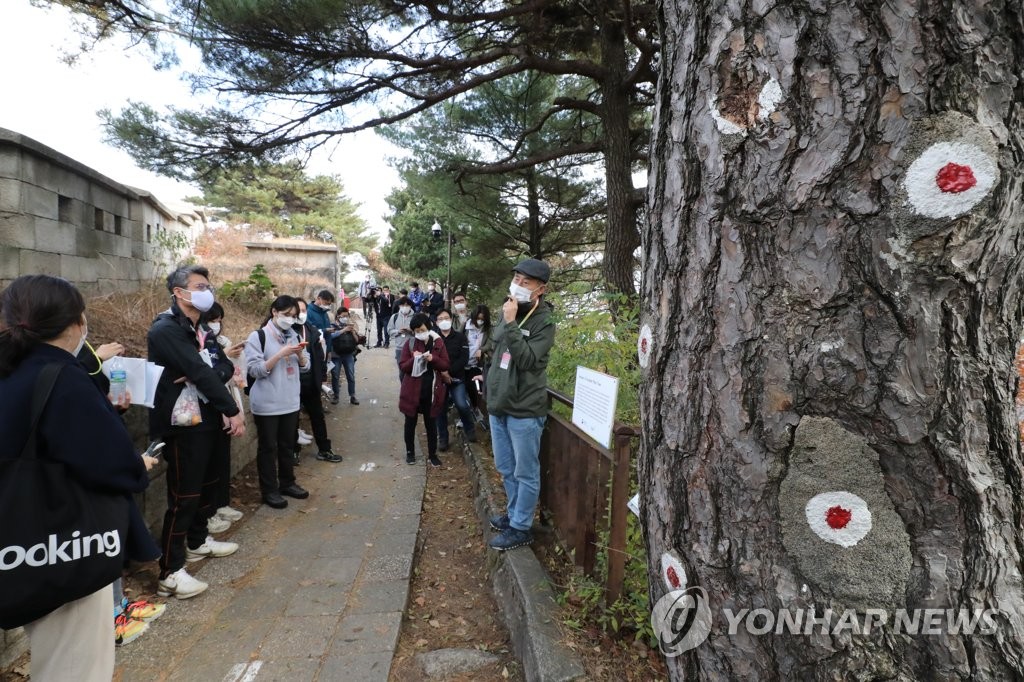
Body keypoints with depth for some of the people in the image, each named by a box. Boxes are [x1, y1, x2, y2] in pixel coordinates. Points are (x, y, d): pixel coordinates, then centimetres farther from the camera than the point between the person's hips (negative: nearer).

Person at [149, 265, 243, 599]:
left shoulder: (199, 329, 13)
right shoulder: (166, 329, -16)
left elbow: (225, 366, 3)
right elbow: (199, 372, -23)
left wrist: (203, 374, -20)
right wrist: (232, 410, -21)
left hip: (204, 418, 9)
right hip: (181, 423, -9)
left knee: (200, 485, 21)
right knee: (183, 495, -5)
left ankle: (197, 541, 38)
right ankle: (170, 573, 4)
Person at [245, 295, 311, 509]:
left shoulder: (294, 336, 8)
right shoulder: (258, 336, -9)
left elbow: (305, 367, 10)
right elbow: (255, 370, -16)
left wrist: (300, 354, -11)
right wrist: (281, 354, -23)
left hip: (291, 402, 6)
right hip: (267, 404, -5)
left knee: (287, 445, 16)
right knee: (268, 447, 6)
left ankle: (287, 483, 30)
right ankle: (269, 490, 16)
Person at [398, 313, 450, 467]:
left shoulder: (438, 343, -1)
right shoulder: (409, 344, -2)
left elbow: (445, 366, -2)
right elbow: (402, 367, -5)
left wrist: (433, 359, -20)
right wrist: (413, 359, -23)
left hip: (431, 391, 0)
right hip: (412, 390, 0)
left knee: (431, 423, 9)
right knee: (410, 422, 12)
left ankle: (432, 454, 22)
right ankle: (410, 452, 29)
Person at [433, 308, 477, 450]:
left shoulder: (460, 337, 2)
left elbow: (464, 358, -7)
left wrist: (449, 372, -15)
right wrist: (441, 373, -17)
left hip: (457, 378, -1)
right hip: (439, 378, 1)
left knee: (462, 405, -13)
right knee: (441, 409, 6)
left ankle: (470, 429, 14)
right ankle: (442, 438, 20)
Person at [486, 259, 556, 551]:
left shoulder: (544, 321, -14)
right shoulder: (508, 311, 7)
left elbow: (526, 359, -25)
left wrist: (511, 324, -26)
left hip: (524, 410, -8)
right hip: (498, 404, 8)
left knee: (525, 473, 5)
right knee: (505, 468, 20)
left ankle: (521, 527, 19)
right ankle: (514, 513, 38)